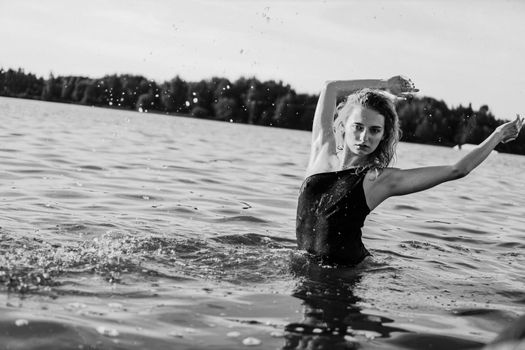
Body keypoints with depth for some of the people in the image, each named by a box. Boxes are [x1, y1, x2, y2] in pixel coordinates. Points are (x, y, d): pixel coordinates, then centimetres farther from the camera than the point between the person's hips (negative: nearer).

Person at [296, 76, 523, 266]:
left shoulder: (381, 180, -4)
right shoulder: (323, 150, 5)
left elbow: (457, 170, 1)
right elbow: (331, 88, 14)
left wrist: (497, 136, 11)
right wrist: (384, 85, 23)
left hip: (349, 269, -3)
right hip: (304, 263, 4)